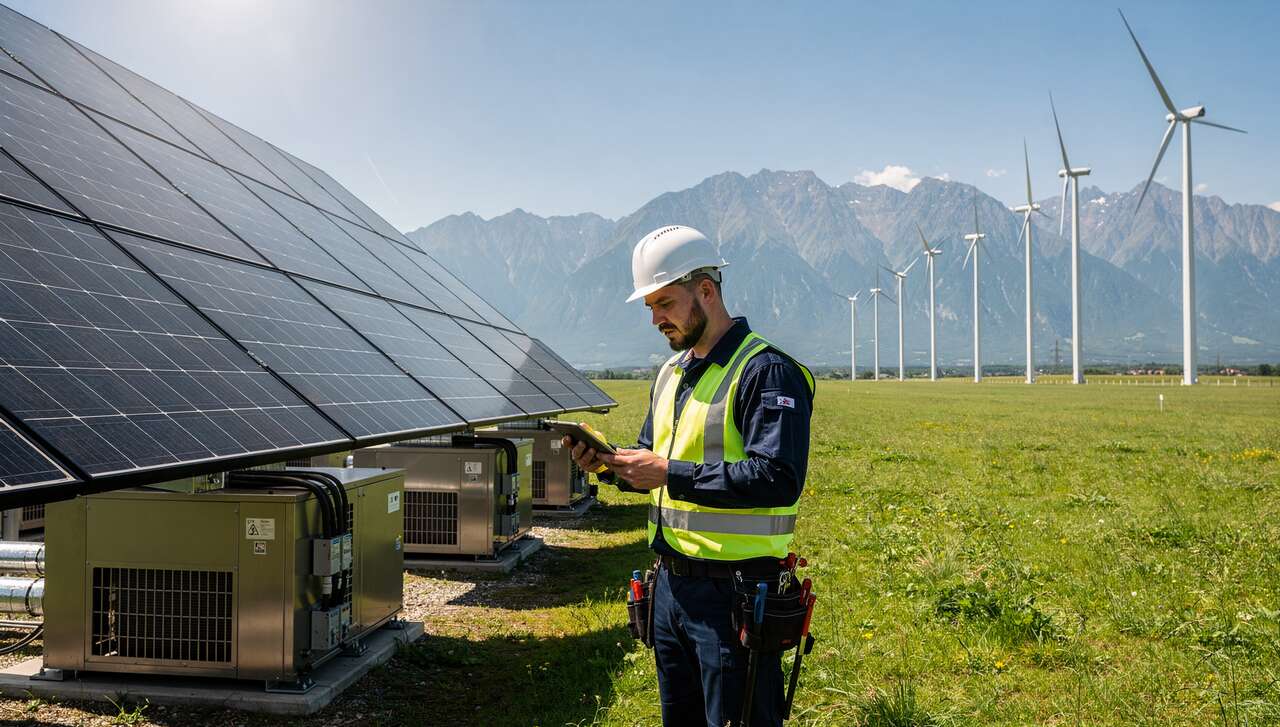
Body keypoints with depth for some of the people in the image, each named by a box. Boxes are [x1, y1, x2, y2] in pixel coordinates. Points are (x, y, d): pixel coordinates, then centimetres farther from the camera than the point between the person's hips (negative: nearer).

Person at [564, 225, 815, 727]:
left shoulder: (767, 372, -15)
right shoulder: (671, 373, 14)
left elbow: (778, 480, -24)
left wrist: (670, 473, -24)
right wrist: (610, 466, -1)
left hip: (732, 589, -8)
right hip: (670, 583, 9)